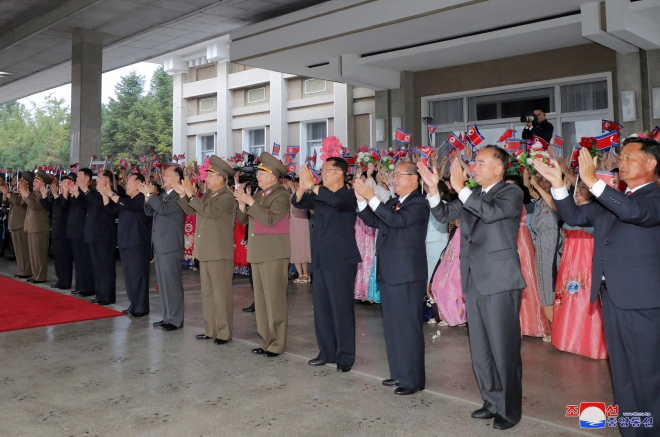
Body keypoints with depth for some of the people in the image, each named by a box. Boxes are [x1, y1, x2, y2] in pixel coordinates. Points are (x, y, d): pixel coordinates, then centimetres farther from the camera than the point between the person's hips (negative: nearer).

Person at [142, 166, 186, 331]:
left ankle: (175, 320, 4)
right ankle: (167, 317, 23)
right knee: (163, 284, 14)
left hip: (171, 246, -9)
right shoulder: (162, 195, 15)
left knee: (172, 283, -3)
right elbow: (149, 212, 16)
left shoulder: (179, 196, -13)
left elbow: (164, 209, -26)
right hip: (159, 245, 9)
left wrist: (149, 194, -16)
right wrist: (148, 195, 1)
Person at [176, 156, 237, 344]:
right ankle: (211, 329, 23)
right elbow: (190, 211, 18)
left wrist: (191, 194, -23)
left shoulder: (226, 197, -13)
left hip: (220, 253, -9)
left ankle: (224, 333, 5)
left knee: (221, 293, -3)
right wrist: (183, 194, 5)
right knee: (207, 292, 14)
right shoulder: (207, 195, 14)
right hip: (206, 252, 9)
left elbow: (209, 211, -28)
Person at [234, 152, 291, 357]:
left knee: (274, 300, -5)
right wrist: (242, 203, -4)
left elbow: (269, 219, -22)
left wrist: (251, 202, -18)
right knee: (260, 300, 10)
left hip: (273, 253, -8)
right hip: (257, 253, 8)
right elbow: (243, 220, 12)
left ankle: (277, 343, 2)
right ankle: (266, 340, 18)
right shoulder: (258, 195, 15)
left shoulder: (282, 195, -7)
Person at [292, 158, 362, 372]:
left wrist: (312, 186, -30)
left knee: (341, 308, -2)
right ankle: (326, 352, 22)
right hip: (321, 259, 7)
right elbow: (298, 203, 4)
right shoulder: (319, 195, 13)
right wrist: (302, 188, -16)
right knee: (321, 307, 11)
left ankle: (345, 356, 7)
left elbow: (337, 201, -30)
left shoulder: (348, 195, -8)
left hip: (341, 259, -7)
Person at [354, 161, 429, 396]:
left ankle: (413, 379, 7)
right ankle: (399, 373, 27)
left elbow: (397, 220, -27)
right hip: (389, 273, 9)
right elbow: (373, 221, 10)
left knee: (408, 327, -3)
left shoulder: (419, 203, -12)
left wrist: (372, 198, -28)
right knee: (392, 326, 15)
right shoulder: (392, 203, 15)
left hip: (407, 274, -9)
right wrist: (361, 200, -3)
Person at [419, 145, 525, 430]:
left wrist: (460, 188, -25)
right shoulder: (472, 195, 14)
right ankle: (492, 402, 30)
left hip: (500, 282, -7)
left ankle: (510, 409, 16)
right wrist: (433, 188, -4)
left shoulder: (512, 193, -6)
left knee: (503, 349, 1)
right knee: (480, 349, 15)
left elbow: (491, 213, -25)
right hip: (474, 282, 7)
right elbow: (444, 215, 9)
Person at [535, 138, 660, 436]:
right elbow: (574, 216, 13)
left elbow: (635, 211, -27)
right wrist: (558, 183, 0)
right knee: (622, 375, 15)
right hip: (612, 296, 7)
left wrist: (592, 181, -30)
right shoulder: (610, 200, 17)